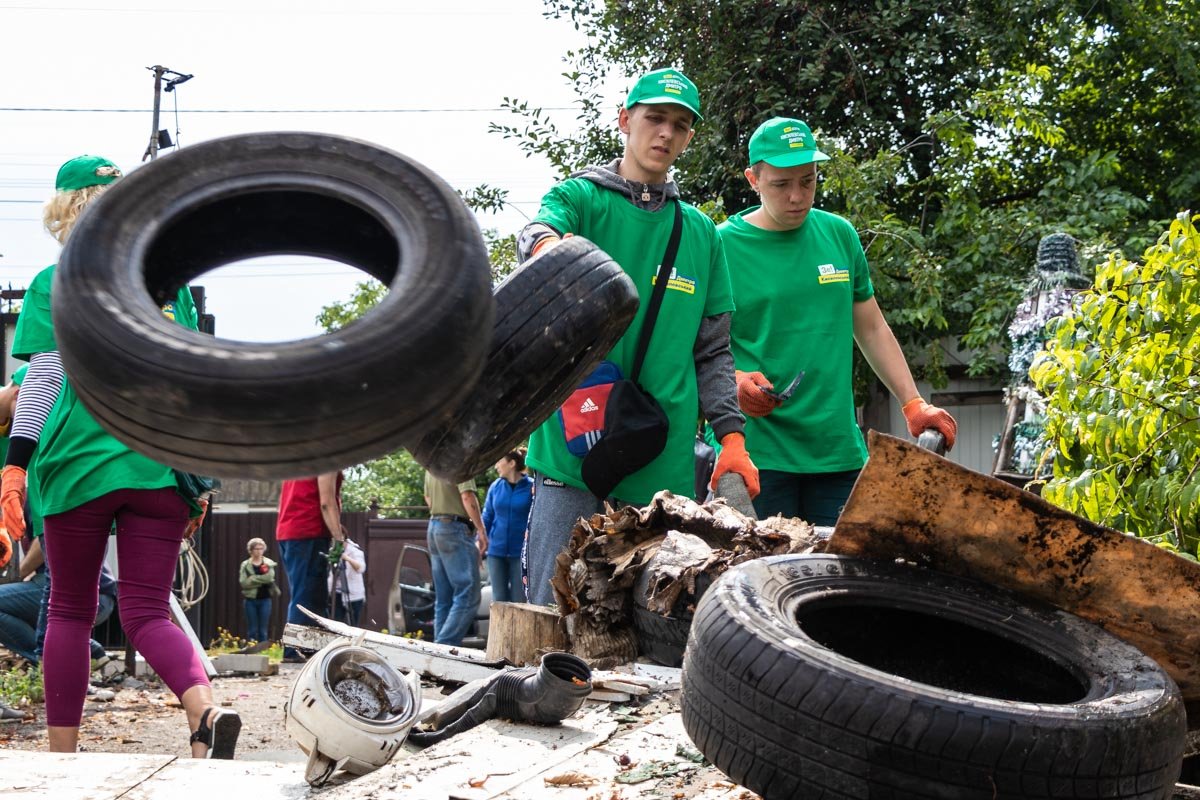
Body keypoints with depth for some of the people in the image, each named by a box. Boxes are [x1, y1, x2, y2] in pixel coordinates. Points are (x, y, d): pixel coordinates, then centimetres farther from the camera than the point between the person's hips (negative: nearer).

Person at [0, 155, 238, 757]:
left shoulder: (54, 285, 2)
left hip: (79, 462, -2)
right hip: (160, 467, 2)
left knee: (70, 612, 11)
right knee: (147, 613, 1)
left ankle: (62, 754, 13)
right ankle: (205, 710, -26)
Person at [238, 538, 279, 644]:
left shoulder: (269, 564, 4)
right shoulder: (245, 565, 3)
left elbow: (269, 578, -11)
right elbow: (243, 583, -8)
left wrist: (253, 579, -13)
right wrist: (261, 579, -12)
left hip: (265, 599, 0)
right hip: (251, 599, 0)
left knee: (263, 630, 2)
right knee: (252, 629, 3)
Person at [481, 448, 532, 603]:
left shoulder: (531, 487, -8)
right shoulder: (495, 486, 5)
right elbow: (487, 518, 12)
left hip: (520, 552, -4)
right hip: (496, 551, 4)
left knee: (519, 600, 2)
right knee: (499, 600, 9)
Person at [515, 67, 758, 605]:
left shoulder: (700, 232, 17)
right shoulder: (581, 197, 6)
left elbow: (712, 350, 18)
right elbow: (537, 232, -18)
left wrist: (731, 435, 5)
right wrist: (548, 245, -43)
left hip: (666, 467, 3)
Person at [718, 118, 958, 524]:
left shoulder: (839, 235, 11)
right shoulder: (722, 244, -2)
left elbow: (872, 329, 20)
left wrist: (913, 404, 13)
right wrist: (733, 383, -19)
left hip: (838, 451, 4)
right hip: (758, 453, -4)